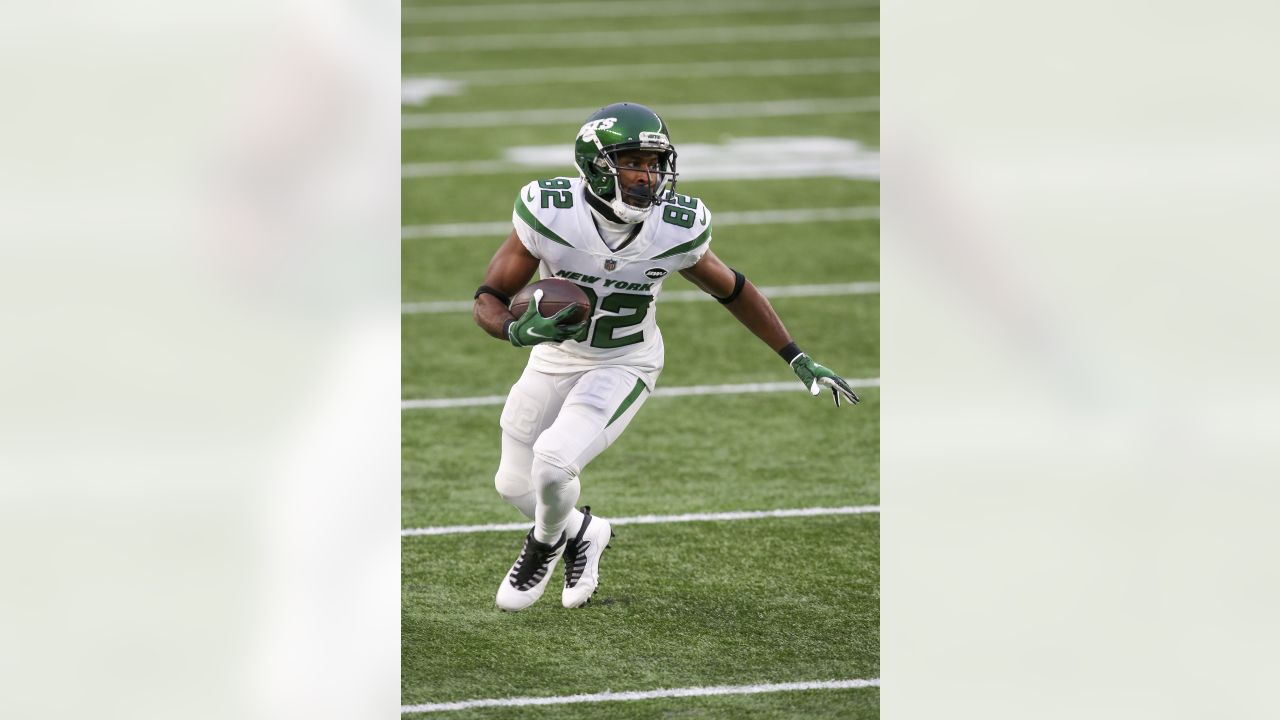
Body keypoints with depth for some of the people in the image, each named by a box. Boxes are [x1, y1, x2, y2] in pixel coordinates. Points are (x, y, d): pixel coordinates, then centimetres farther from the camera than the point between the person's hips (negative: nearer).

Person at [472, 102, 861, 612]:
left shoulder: (676, 230, -22)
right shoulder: (550, 215, -26)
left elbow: (733, 290, -2)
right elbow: (489, 301, -18)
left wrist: (798, 359, 2)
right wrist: (520, 331, -42)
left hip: (625, 365, -2)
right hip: (555, 359, 2)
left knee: (554, 461, -23)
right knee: (515, 485, 14)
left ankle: (546, 545, 12)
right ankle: (583, 534, 48)